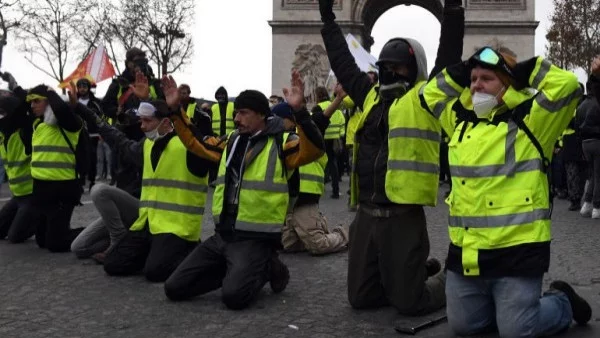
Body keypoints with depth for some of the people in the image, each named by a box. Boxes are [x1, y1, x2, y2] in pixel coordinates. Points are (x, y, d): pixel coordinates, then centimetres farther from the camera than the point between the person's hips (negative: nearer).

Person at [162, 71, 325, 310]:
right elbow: (195, 142, 23)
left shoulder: (281, 142, -7)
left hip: (256, 240, -6)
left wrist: (299, 111, -37)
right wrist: (174, 110, 13)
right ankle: (235, 272, 15)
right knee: (174, 288, -2)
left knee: (234, 295, -29)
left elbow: (314, 149, -25)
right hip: (222, 236, 7)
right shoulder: (231, 142, 12)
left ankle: (267, 268, 4)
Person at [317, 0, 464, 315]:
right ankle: (421, 272, 34)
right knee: (361, 297, 13)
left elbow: (449, 56, -9)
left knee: (409, 302, -2)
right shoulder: (371, 95, 16)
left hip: (403, 216, -7)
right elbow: (344, 65, 25)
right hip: (366, 214, 7)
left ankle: (448, 279, 30)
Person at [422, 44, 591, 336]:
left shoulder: (528, 119, -6)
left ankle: (561, 302, 26)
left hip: (516, 248, -6)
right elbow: (430, 93, 23)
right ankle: (510, 305, 39)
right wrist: (460, 73, 10)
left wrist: (527, 69, -5)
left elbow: (567, 86, -17)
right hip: (466, 250, 7)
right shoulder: (462, 119, 12)